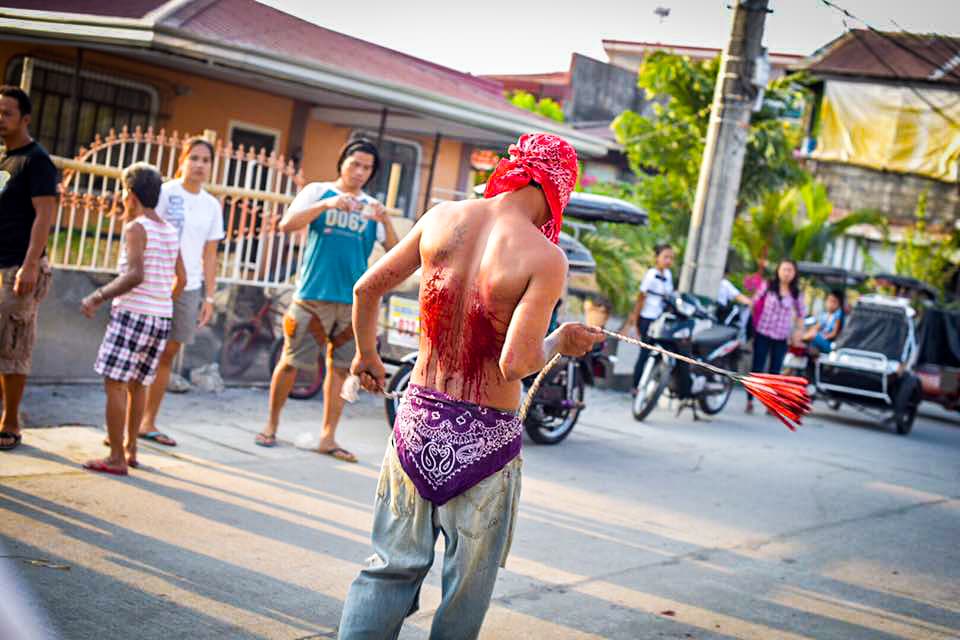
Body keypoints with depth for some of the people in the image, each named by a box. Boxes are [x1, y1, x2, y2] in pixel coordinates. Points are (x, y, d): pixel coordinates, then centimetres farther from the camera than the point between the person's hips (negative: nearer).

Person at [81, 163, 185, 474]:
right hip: (162, 318, 8)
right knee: (137, 384, 17)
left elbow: (135, 275, -23)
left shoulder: (136, 228, -10)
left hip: (133, 314, -8)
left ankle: (116, 458, -3)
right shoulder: (170, 231, 12)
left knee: (114, 383, -2)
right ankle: (130, 449, 25)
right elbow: (181, 279, 16)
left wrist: (99, 296, -19)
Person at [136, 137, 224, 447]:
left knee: (168, 355, 8)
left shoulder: (212, 205, 10)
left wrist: (209, 297, 10)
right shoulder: (164, 192, -4)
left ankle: (148, 423, 17)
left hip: (189, 287, 5)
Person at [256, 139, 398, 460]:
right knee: (290, 362, 1)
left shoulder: (372, 207, 13)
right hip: (313, 296, -3)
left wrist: (386, 222, -14)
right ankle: (271, 425, 17)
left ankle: (328, 436, 12)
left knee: (340, 368, 4)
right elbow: (287, 224, -9)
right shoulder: (318, 191, 6)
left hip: (353, 300, 3)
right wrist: (327, 204, -19)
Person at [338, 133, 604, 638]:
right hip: (484, 437, -4)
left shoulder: (442, 219, -1)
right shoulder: (545, 259, -16)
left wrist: (366, 353, 22)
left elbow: (366, 288, 6)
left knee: (393, 566, 15)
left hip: (419, 417, 4)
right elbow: (515, 364, -22)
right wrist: (560, 343, -2)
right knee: (468, 583, 14)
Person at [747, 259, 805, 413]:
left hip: (781, 337, 2)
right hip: (763, 334, -2)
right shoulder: (768, 286, -1)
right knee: (757, 368, 0)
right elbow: (754, 302, 5)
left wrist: (798, 331, 7)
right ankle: (750, 401, 5)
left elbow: (801, 313, 16)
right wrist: (754, 324, 0)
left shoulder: (795, 293, 5)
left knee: (775, 371, 5)